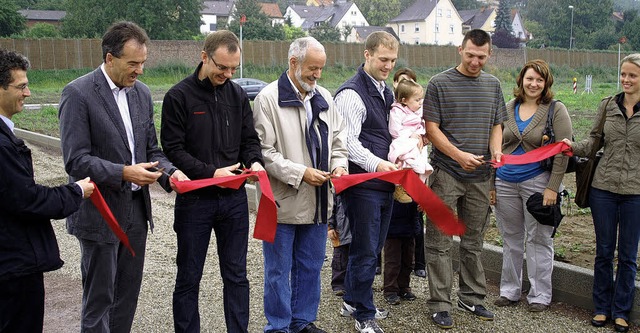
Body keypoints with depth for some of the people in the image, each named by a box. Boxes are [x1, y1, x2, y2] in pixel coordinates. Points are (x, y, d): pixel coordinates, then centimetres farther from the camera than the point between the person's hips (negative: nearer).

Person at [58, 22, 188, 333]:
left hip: (136, 209, 6)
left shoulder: (141, 92, 7)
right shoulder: (78, 93, -13)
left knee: (128, 295, 15)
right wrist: (123, 173, -28)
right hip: (100, 212, -6)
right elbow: (75, 160, -17)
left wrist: (169, 172, -7)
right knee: (99, 300, 6)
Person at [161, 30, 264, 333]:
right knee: (189, 278, 9)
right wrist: (210, 172, -20)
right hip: (195, 199, -4)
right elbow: (173, 149, -11)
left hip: (234, 198, 4)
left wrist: (254, 161, -10)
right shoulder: (179, 96, -7)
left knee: (236, 274, 12)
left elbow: (249, 139, 11)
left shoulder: (237, 95, 6)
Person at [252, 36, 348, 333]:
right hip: (284, 201, -6)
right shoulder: (269, 98, -10)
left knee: (310, 267, 16)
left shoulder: (323, 97, 9)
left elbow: (337, 138, 17)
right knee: (279, 270, 7)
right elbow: (264, 151, -14)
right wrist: (300, 173, -19)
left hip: (317, 200, 6)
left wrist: (339, 164, -2)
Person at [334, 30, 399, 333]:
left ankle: (352, 299, 35)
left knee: (373, 247, 18)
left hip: (385, 183, 9)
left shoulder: (386, 91, 16)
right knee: (365, 251, 1)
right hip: (364, 185, -9)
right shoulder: (351, 93, -13)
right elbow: (349, 142, -21)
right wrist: (376, 164, -33)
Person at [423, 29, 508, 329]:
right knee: (440, 242, -1)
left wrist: (496, 150, -6)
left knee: (474, 241, 14)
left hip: (480, 176, 5)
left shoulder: (492, 85, 11)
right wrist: (459, 155, -18)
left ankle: (472, 297, 26)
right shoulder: (440, 84, -3)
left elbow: (496, 125, 14)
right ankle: (440, 304, 7)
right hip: (446, 172, -4)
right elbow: (432, 129, -6)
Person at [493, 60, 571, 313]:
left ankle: (540, 295, 16)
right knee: (510, 239, 12)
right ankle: (509, 291, 24)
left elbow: (562, 151, -8)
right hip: (505, 183, 4)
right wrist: (490, 182, 7)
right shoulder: (508, 108, 9)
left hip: (537, 182, -4)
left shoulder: (556, 110, -4)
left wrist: (553, 187, -14)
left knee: (538, 239, 4)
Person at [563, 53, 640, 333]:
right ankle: (602, 307, 26)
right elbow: (594, 141, 8)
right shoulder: (607, 105, 3)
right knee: (603, 252, 11)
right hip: (603, 188, 2)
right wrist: (573, 146, -11)